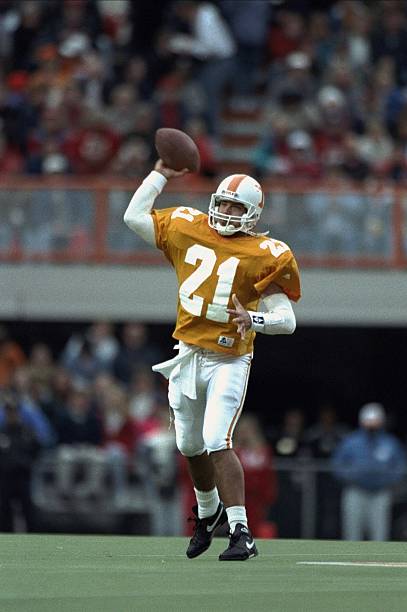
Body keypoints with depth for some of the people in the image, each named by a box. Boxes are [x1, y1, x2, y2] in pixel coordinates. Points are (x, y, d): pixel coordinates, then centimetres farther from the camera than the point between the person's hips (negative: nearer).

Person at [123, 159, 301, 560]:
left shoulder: (263, 256, -9)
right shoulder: (187, 230, 4)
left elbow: (287, 319, -10)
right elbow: (134, 216, 10)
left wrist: (254, 319, -30)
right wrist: (161, 173, 12)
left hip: (228, 361, -5)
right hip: (188, 357, 5)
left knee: (217, 443, -19)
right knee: (190, 445, 17)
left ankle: (241, 532, -19)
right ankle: (208, 510, 44)